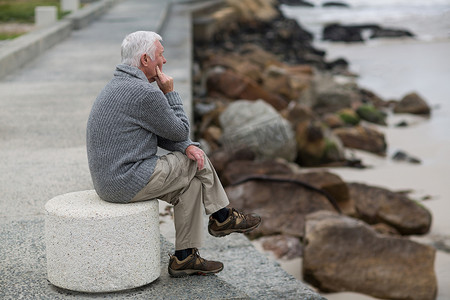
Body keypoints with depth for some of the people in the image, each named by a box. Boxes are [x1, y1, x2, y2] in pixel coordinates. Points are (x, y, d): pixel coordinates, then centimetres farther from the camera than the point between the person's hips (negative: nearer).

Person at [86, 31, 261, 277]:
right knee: (198, 163, 6)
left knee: (190, 183, 15)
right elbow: (179, 130, -6)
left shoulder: (117, 86, 15)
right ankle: (222, 217, 27)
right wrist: (170, 93, 2)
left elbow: (161, 133, 17)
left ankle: (185, 257, 16)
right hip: (131, 183, -9)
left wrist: (187, 147, 2)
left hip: (108, 181, 9)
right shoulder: (146, 93, -19)